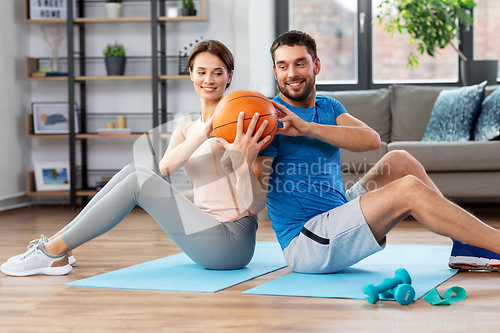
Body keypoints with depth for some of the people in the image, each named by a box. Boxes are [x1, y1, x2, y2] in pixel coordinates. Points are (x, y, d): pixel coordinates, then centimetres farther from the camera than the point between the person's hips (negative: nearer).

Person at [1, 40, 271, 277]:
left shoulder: (241, 122, -1)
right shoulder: (185, 131, 16)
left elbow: (256, 205, -9)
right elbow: (165, 168, -9)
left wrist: (243, 161, -28)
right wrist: (205, 133, -24)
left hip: (234, 240, -6)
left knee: (138, 181, -17)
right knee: (134, 171, -7)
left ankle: (55, 251, -12)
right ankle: (56, 242, -4)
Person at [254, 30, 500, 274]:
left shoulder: (328, 107, 14)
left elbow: (371, 140, -7)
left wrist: (308, 128, -19)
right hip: (306, 243, -8)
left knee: (400, 161, 3)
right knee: (409, 188, -19)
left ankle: (466, 245, 2)